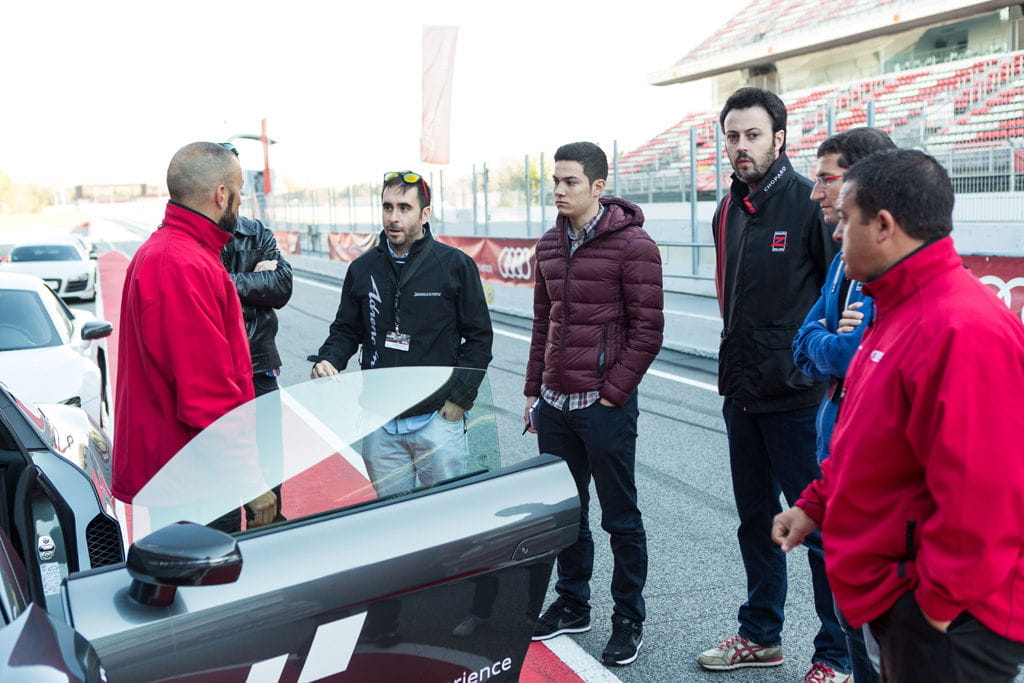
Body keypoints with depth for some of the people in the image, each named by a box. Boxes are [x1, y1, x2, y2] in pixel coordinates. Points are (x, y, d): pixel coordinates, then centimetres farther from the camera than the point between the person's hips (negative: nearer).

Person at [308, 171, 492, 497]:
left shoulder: (456, 265, -2)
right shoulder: (363, 268, 8)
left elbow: (479, 336, 0)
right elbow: (346, 330, 17)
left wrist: (458, 400, -6)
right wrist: (327, 362, -4)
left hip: (439, 419, -3)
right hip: (380, 425, 3)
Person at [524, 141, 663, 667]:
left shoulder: (632, 245, -10)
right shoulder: (549, 246, 10)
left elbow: (647, 331, -12)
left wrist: (612, 394, -14)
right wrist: (534, 391, 14)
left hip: (604, 405, -6)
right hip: (554, 404, 7)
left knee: (620, 517, 6)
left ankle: (629, 618, 21)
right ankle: (572, 604, 33)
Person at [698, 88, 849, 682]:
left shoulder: (809, 204, -13)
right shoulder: (728, 213, 11)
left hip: (798, 395, -8)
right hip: (742, 393, 8)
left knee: (819, 525, 2)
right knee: (756, 520, 19)